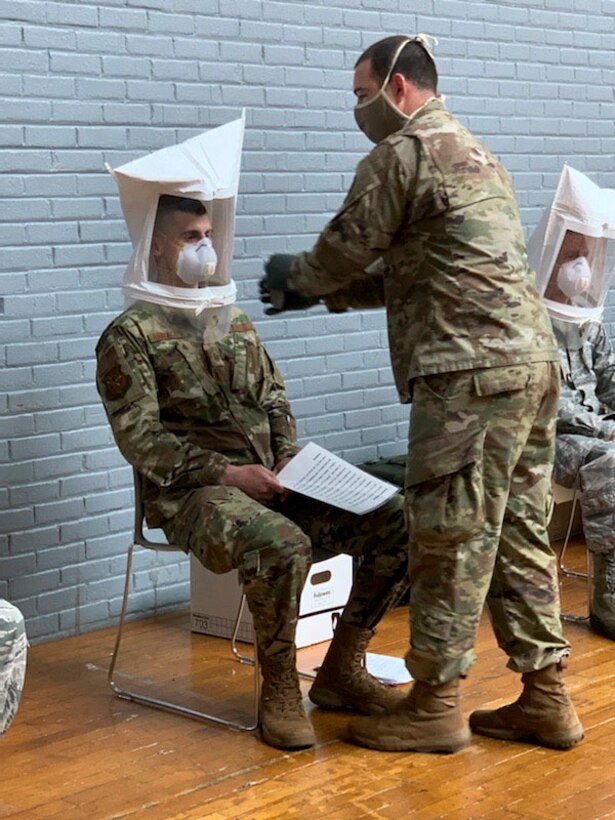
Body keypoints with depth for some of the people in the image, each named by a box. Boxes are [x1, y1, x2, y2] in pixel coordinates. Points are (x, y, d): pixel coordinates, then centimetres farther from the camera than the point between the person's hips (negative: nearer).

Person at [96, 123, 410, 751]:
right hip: (190, 493, -6)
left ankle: (341, 672, -1)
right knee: (281, 545, -38)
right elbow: (140, 439, -10)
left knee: (394, 521, -12)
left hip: (269, 480, 7)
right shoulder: (130, 334, -1)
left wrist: (288, 463, 0)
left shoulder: (236, 321, 20)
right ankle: (279, 689, -15)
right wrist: (225, 471, -18)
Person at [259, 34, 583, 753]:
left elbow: (347, 249, 0)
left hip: (472, 371, -9)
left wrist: (294, 277, 20)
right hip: (532, 359, 9)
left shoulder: (402, 153, -5)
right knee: (517, 531, 12)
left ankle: (435, 705, 6)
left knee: (451, 536, -2)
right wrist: (319, 294, 26)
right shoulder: (476, 154, 25)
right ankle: (545, 699, 17)